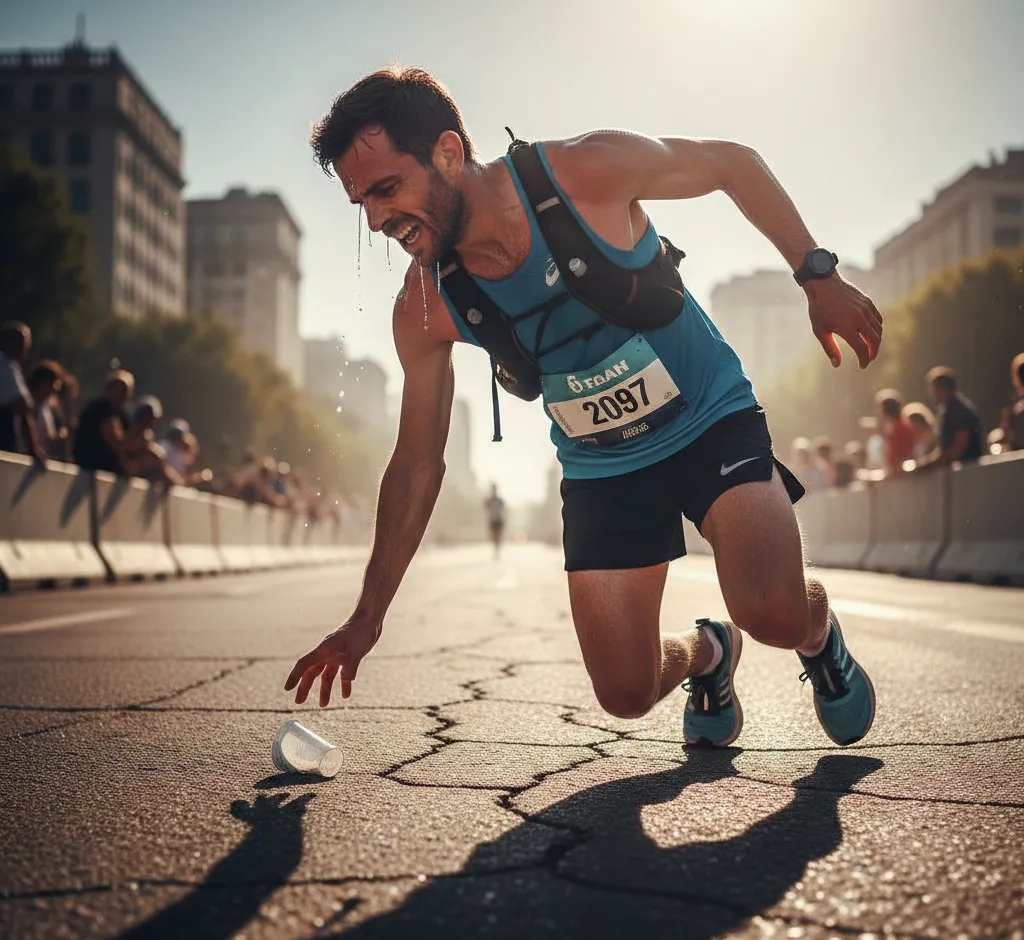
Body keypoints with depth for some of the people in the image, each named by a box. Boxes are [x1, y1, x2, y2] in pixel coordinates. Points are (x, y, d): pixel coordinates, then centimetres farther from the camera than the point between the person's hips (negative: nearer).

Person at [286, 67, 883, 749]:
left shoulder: (589, 171, -24)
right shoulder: (426, 310, -14)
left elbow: (732, 162, -5)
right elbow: (416, 466, -2)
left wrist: (818, 275, -7)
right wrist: (367, 617, -2)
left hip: (711, 420, -3)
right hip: (599, 471, 3)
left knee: (774, 614, -26)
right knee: (627, 694, -4)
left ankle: (818, 627, 12)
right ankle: (706, 654, 32)